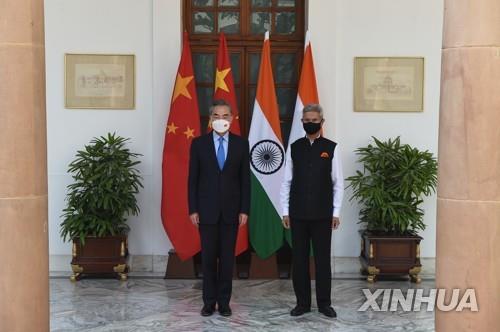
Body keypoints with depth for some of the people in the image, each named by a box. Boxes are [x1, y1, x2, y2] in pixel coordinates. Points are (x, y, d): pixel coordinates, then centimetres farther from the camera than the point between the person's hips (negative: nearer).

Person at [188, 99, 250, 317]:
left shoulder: (241, 143, 2)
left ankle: (224, 301, 16)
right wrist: (192, 209, -5)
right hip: (207, 209, 0)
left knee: (227, 257, 6)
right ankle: (209, 301, 15)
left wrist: (244, 209, -3)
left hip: (231, 210, 1)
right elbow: (192, 179, 1)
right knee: (208, 257, 5)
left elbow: (245, 179, 2)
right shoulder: (199, 143, 0)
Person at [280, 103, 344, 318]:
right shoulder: (294, 148, 4)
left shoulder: (331, 148, -1)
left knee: (322, 259, 4)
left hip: (322, 214, -1)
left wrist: (336, 212, -3)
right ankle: (302, 302, 17)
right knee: (299, 259, 6)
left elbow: (338, 183, 0)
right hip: (298, 214, 2)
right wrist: (285, 211, 1)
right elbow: (287, 182, 4)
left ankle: (324, 303, 16)